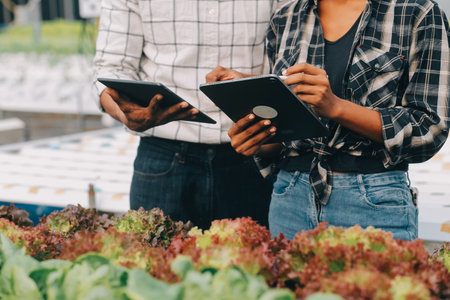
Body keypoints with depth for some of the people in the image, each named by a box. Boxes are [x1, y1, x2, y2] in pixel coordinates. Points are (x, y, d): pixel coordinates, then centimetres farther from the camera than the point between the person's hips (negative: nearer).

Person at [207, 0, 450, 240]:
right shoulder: (284, 21, 10)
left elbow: (430, 130, -10)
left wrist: (336, 107, -20)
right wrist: (258, 144, -7)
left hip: (373, 203, -3)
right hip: (291, 199, 4)